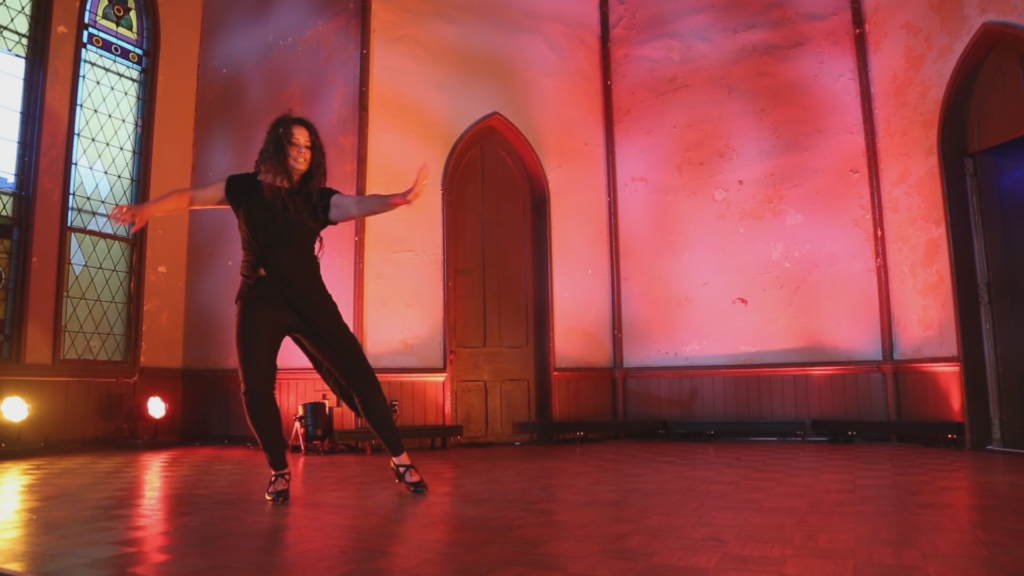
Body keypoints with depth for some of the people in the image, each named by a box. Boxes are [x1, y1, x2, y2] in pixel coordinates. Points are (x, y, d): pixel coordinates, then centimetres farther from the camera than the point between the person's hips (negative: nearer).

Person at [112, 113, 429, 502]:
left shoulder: (317, 199, -2)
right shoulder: (246, 188, 3)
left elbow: (356, 205, -20)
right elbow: (191, 197, 11)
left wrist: (400, 199, -39)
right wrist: (146, 209, -4)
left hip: (309, 299, -1)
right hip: (260, 301, 1)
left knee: (358, 374, -6)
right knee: (256, 389, -4)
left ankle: (399, 460, 2)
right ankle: (279, 471, 17)